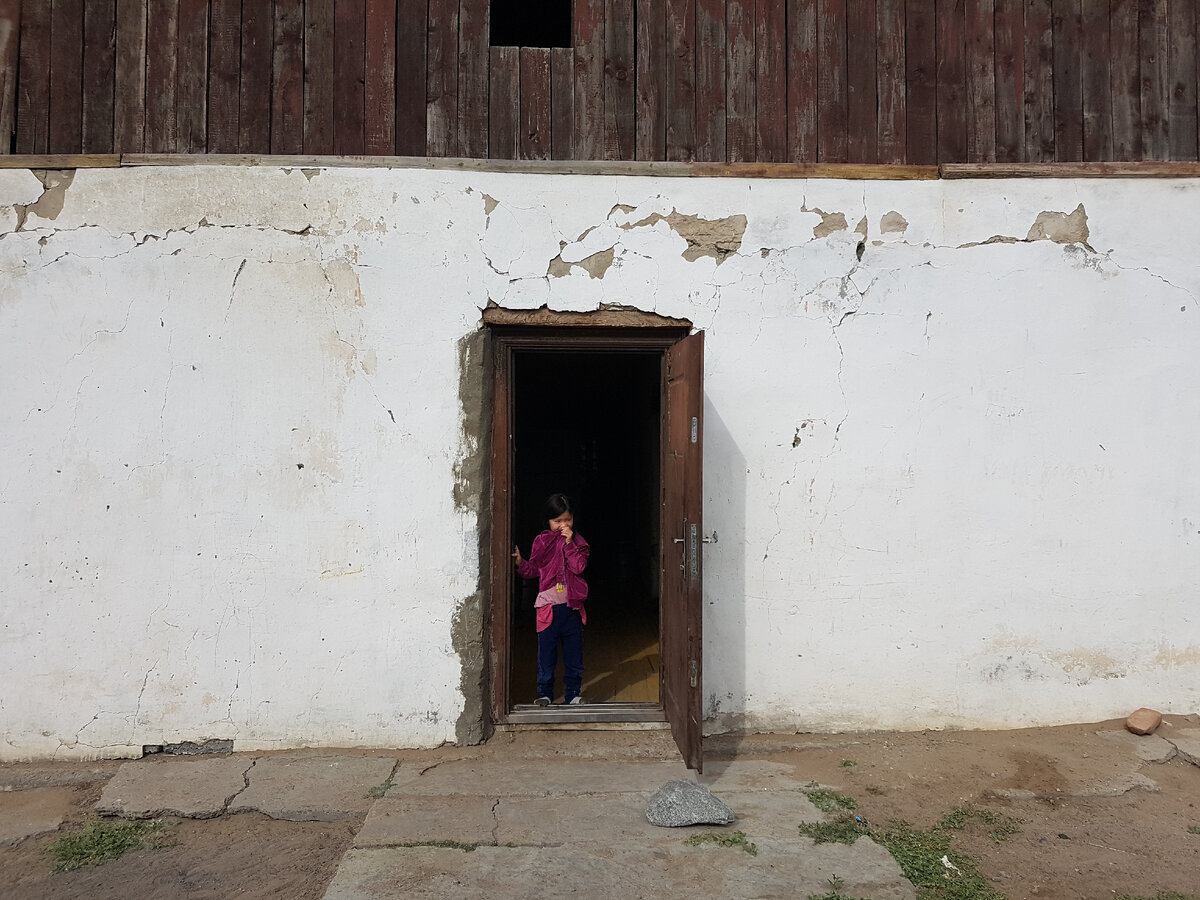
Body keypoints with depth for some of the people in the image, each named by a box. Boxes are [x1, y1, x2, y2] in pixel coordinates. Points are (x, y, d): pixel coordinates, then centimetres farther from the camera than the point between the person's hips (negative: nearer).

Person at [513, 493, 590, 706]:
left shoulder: (578, 542, 3)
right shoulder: (541, 541, 3)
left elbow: (579, 567, -11)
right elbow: (533, 570, 7)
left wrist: (569, 543, -16)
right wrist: (520, 562, -11)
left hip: (572, 606, 1)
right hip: (548, 606, -1)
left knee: (573, 652, 8)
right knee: (546, 651, 6)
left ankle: (573, 693, 21)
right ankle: (544, 693, 19)